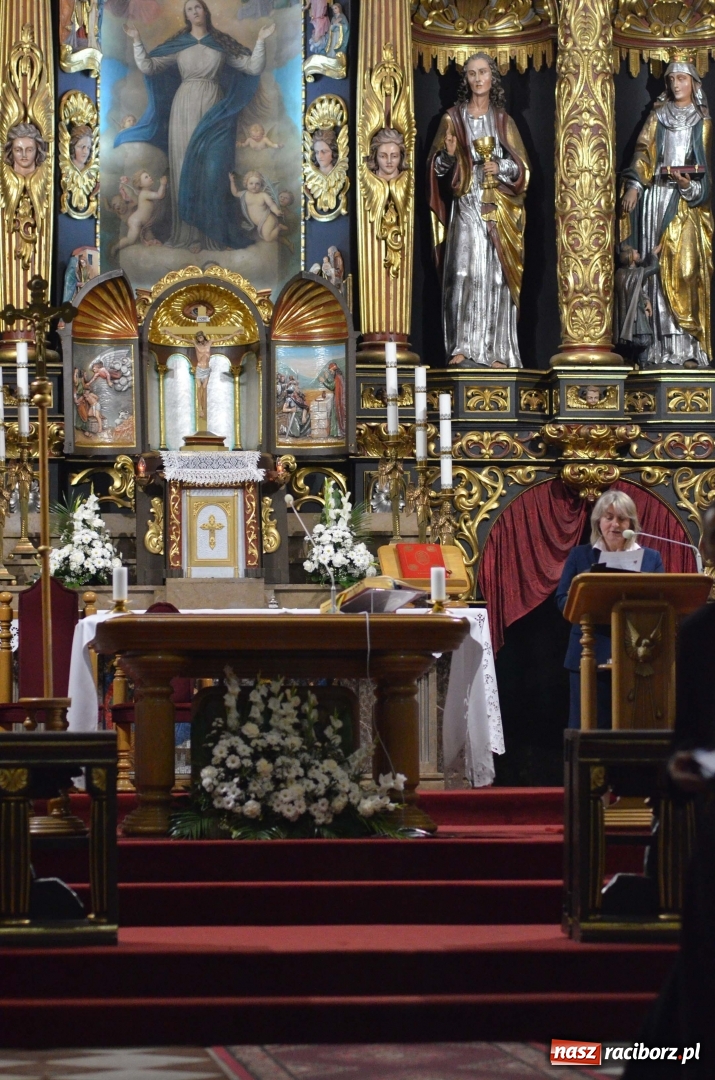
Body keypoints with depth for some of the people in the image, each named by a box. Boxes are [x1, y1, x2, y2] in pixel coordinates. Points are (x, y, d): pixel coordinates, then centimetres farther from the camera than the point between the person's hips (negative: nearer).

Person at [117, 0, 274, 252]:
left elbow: (253, 67, 4)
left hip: (213, 112, -1)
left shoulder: (222, 43, 8)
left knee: (212, 170, -7)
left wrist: (261, 40, -7)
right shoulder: (177, 44, 8)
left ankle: (212, 231, -4)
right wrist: (137, 40, -8)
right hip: (185, 109, 1)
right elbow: (147, 67, 0)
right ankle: (190, 232, -1)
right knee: (187, 169, -2)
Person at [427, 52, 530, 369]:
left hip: (497, 210, 1)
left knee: (496, 275, -4)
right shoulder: (453, 117, 8)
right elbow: (437, 166, 6)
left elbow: (522, 167, 11)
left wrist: (502, 168, -8)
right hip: (465, 206, -1)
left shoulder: (503, 120, 12)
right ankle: (461, 348, -15)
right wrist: (448, 154, -15)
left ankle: (495, 352, -4)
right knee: (463, 270, -14)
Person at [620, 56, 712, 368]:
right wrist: (633, 187, -6)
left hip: (686, 201, -1)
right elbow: (642, 153, 8)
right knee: (657, 269, -5)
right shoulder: (657, 117, 15)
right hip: (655, 196, 1)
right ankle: (660, 346, -8)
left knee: (685, 267, -11)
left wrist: (690, 185, -10)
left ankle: (688, 348, -14)